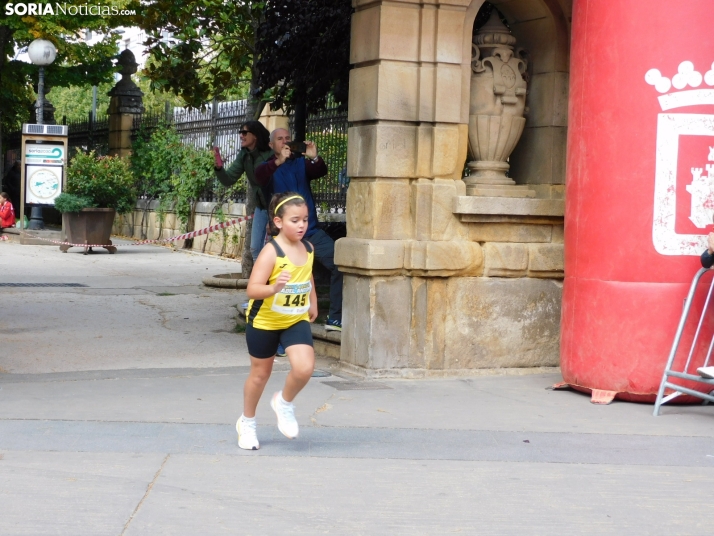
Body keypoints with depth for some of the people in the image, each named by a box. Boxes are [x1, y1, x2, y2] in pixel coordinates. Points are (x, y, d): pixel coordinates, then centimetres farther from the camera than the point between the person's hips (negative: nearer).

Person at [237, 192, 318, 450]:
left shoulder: (308, 249, -4)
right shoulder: (271, 252, -23)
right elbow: (252, 290, -31)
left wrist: (313, 303, 22)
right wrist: (274, 288, -48)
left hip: (296, 321, 4)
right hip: (264, 321, -4)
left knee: (304, 368, -17)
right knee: (260, 373, 11)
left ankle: (284, 404, 14)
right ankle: (247, 422, 35)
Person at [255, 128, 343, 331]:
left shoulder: (301, 163, 10)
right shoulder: (269, 167, 3)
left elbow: (320, 172, -9)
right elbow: (259, 177, -20)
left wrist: (315, 158, -32)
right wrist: (279, 161, -39)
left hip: (311, 231, 2)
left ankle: (335, 318, -7)